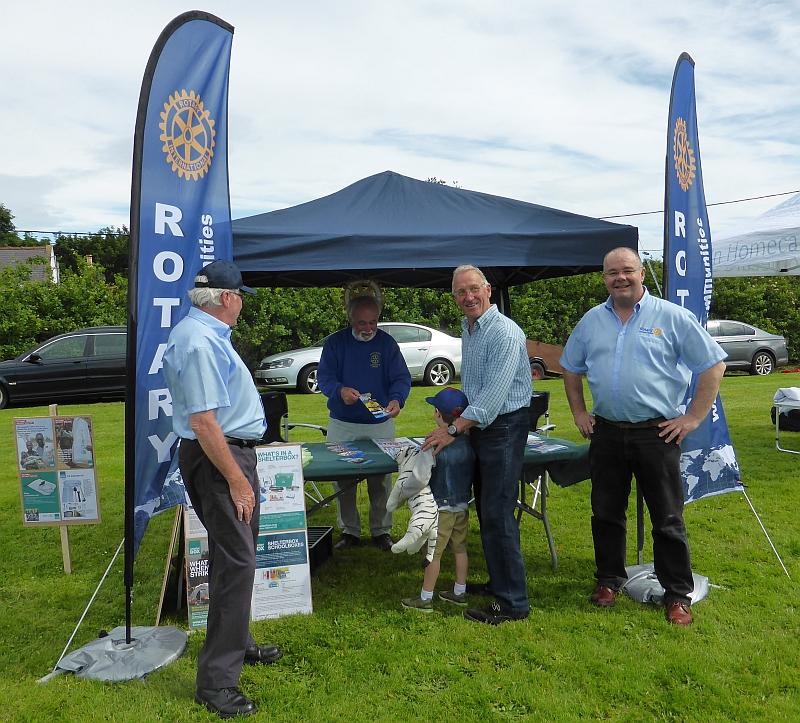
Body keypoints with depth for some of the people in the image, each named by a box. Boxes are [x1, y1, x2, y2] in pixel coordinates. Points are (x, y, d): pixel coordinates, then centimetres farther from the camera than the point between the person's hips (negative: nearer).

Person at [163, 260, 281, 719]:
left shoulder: (205, 333, 11)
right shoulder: (200, 342, -22)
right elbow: (203, 423, -26)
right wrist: (236, 480, -22)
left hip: (234, 452, 11)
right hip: (219, 459, -11)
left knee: (238, 556, 20)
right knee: (236, 563, -7)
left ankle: (237, 644, 37)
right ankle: (217, 680, 4)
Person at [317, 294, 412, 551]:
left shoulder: (387, 343, 0)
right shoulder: (335, 342, 0)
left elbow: (402, 378, -5)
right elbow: (324, 376, -5)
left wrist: (397, 399, -26)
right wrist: (340, 391, -27)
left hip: (380, 425, 0)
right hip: (342, 425, 0)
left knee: (381, 480, 6)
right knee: (342, 480, 6)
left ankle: (381, 531, 21)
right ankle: (349, 531, 20)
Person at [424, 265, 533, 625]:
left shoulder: (504, 332, -18)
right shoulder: (467, 330, 12)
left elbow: (493, 395, -24)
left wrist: (454, 429, -22)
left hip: (504, 427, -9)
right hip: (478, 426, 10)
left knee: (497, 515, -8)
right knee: (486, 511, 16)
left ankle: (512, 602, 2)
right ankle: (497, 582, 30)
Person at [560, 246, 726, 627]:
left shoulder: (672, 317, -4)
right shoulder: (592, 320, 8)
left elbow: (713, 365, -3)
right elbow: (571, 368, 19)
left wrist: (693, 417, -7)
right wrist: (579, 413, 11)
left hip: (657, 434, -3)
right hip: (606, 434, 4)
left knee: (668, 519, 5)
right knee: (606, 513, 13)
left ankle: (678, 595, 20)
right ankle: (609, 580, 31)